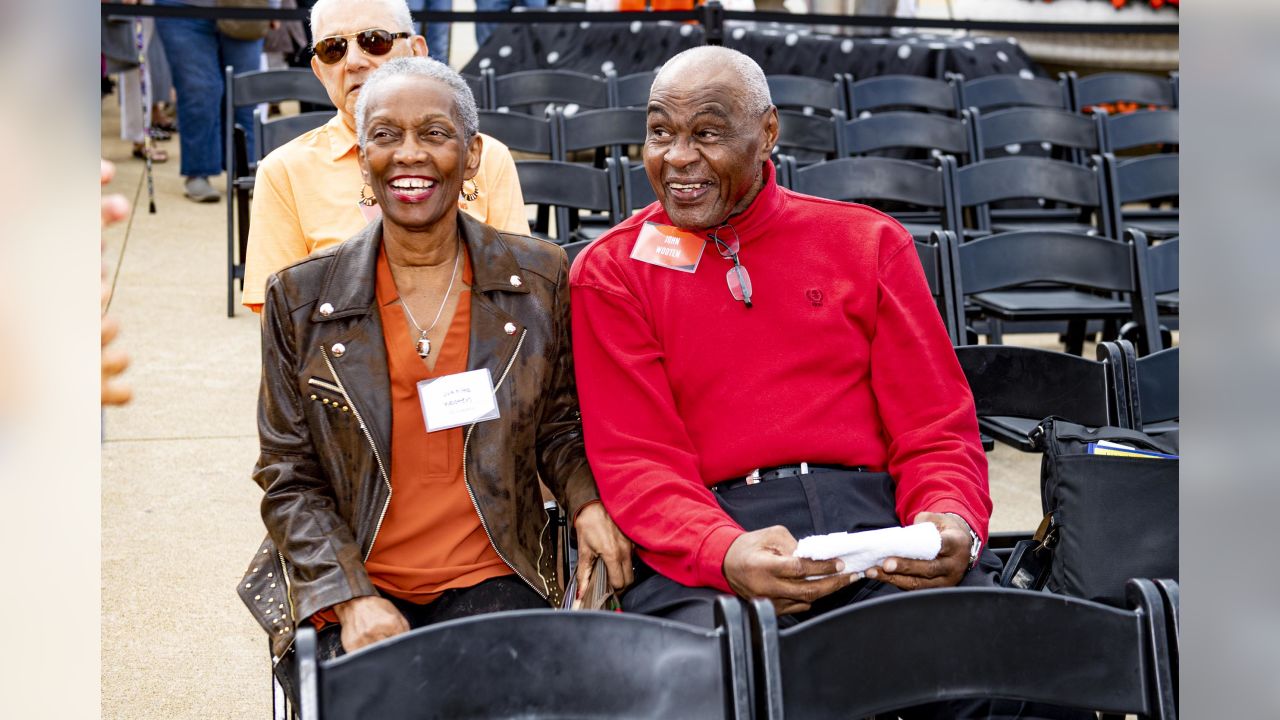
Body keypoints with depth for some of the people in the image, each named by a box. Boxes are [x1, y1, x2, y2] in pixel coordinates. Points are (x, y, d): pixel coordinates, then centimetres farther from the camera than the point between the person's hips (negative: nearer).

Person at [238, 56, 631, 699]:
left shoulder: (539, 278, 2)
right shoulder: (300, 298, 0)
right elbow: (288, 478, 2)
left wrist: (586, 503, -8)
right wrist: (352, 600, -11)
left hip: (494, 579, 1)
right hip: (354, 587, 0)